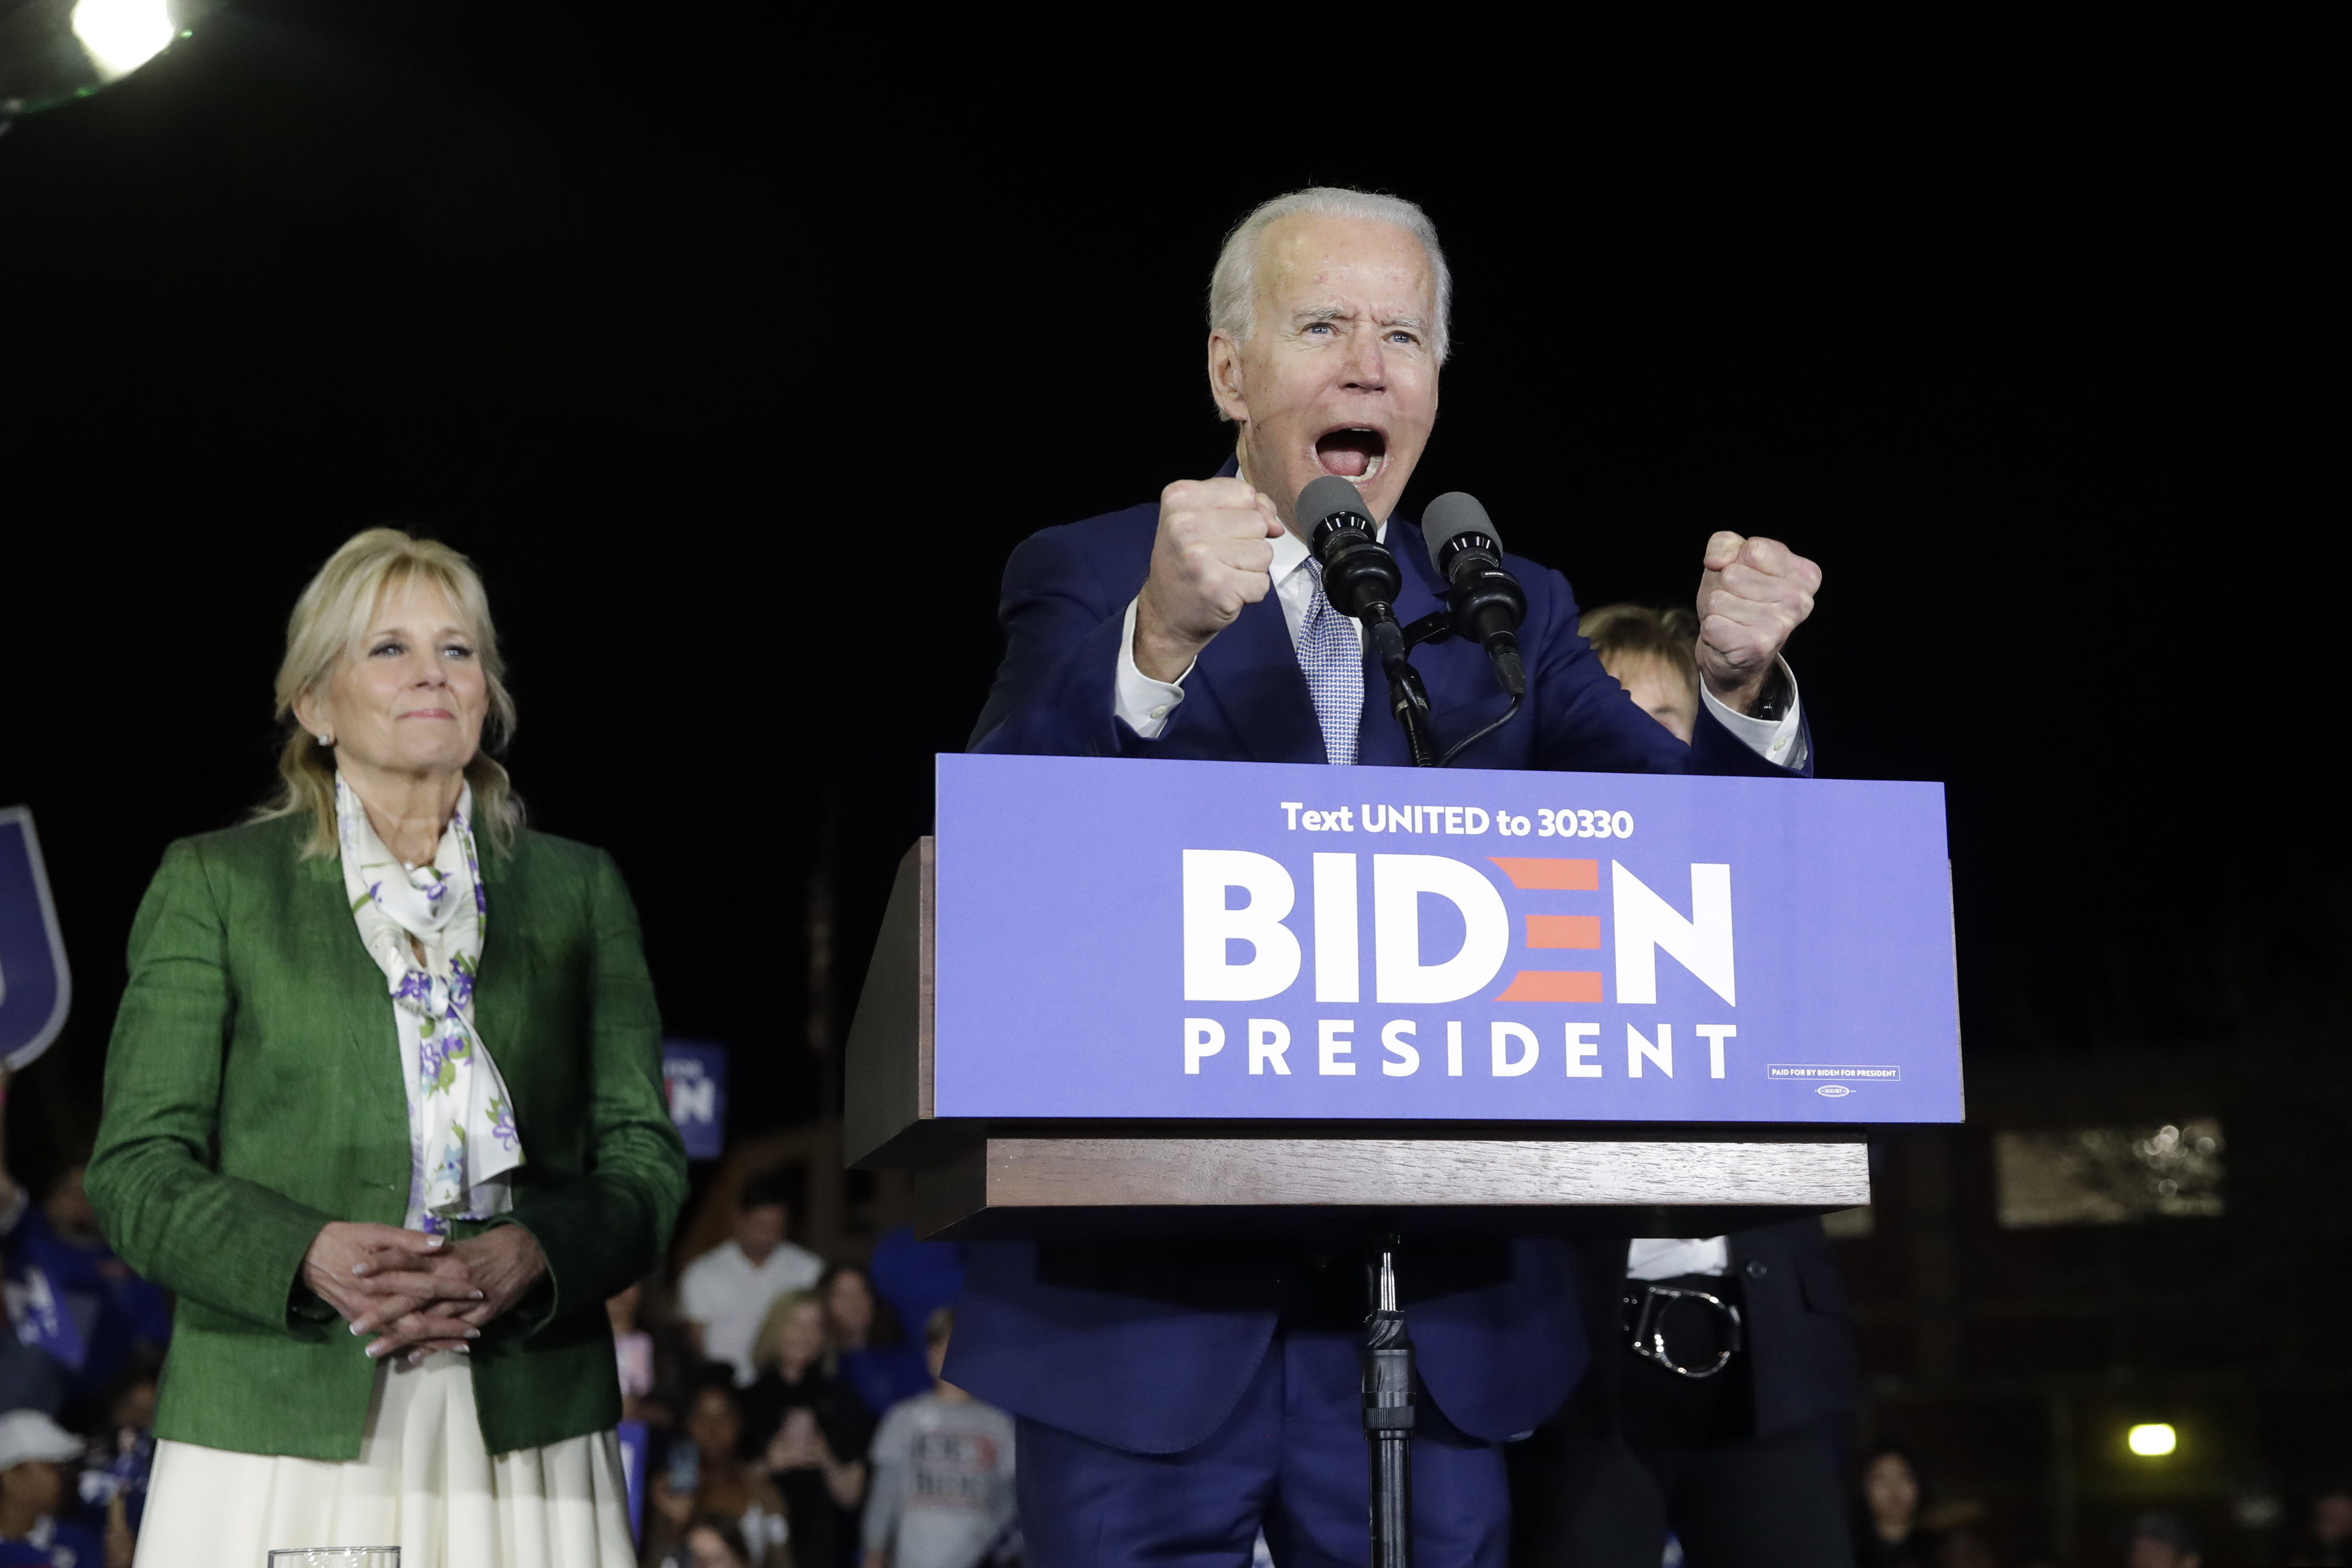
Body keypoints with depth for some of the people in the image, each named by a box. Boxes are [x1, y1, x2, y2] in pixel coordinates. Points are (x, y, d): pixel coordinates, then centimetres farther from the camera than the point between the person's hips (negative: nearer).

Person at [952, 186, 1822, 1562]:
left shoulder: (1511, 614, 11)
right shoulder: (1088, 579, 2)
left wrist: (1741, 688, -20)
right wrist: (1158, 644, -32)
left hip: (1436, 1317, 3)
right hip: (1142, 1302, -2)